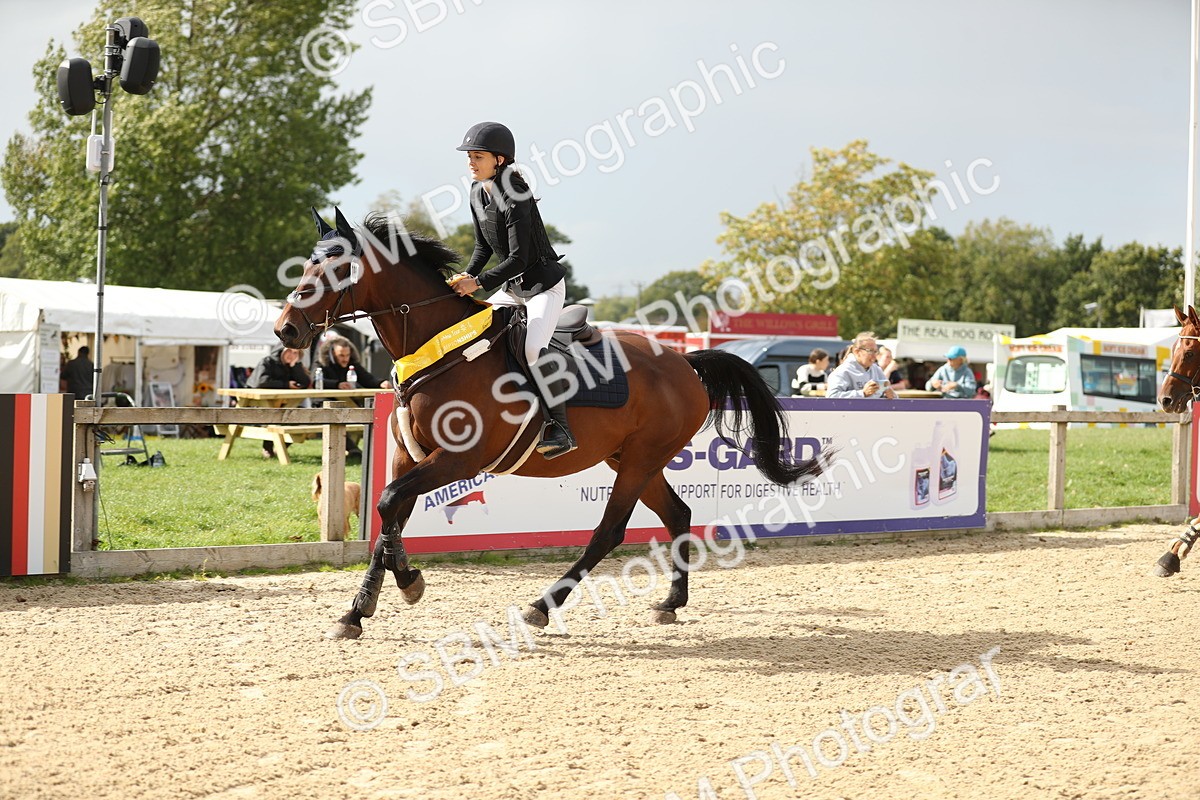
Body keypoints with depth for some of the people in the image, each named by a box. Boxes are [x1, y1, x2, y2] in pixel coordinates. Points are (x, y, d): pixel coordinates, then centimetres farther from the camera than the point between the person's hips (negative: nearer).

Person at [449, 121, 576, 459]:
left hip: (545, 285, -10)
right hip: (512, 288, 10)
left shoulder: (516, 199, -23)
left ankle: (560, 429, -24)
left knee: (534, 347, -28)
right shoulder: (478, 193, 3)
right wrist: (467, 276, -4)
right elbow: (483, 246, 12)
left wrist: (478, 282, -28)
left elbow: (519, 259, -26)